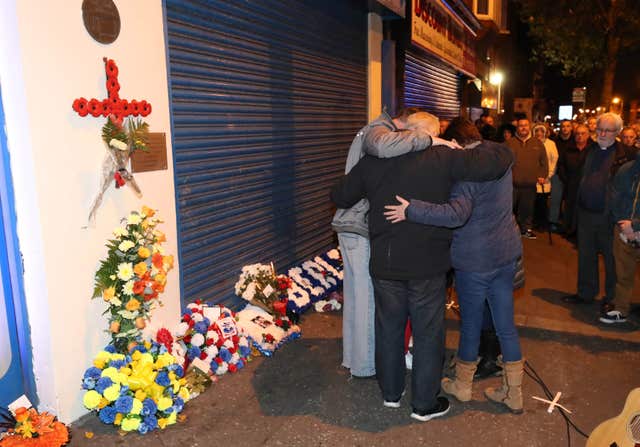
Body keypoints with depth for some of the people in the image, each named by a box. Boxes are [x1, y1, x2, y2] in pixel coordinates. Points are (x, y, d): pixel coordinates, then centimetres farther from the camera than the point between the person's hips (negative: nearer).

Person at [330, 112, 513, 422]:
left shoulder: (373, 161, 0)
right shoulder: (443, 158, -10)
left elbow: (340, 197, 8)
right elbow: (495, 162, -15)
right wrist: (494, 149, 7)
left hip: (384, 264, 3)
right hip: (427, 266, -3)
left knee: (388, 330, 19)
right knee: (428, 335, 13)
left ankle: (390, 393, 36)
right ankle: (424, 404, 26)